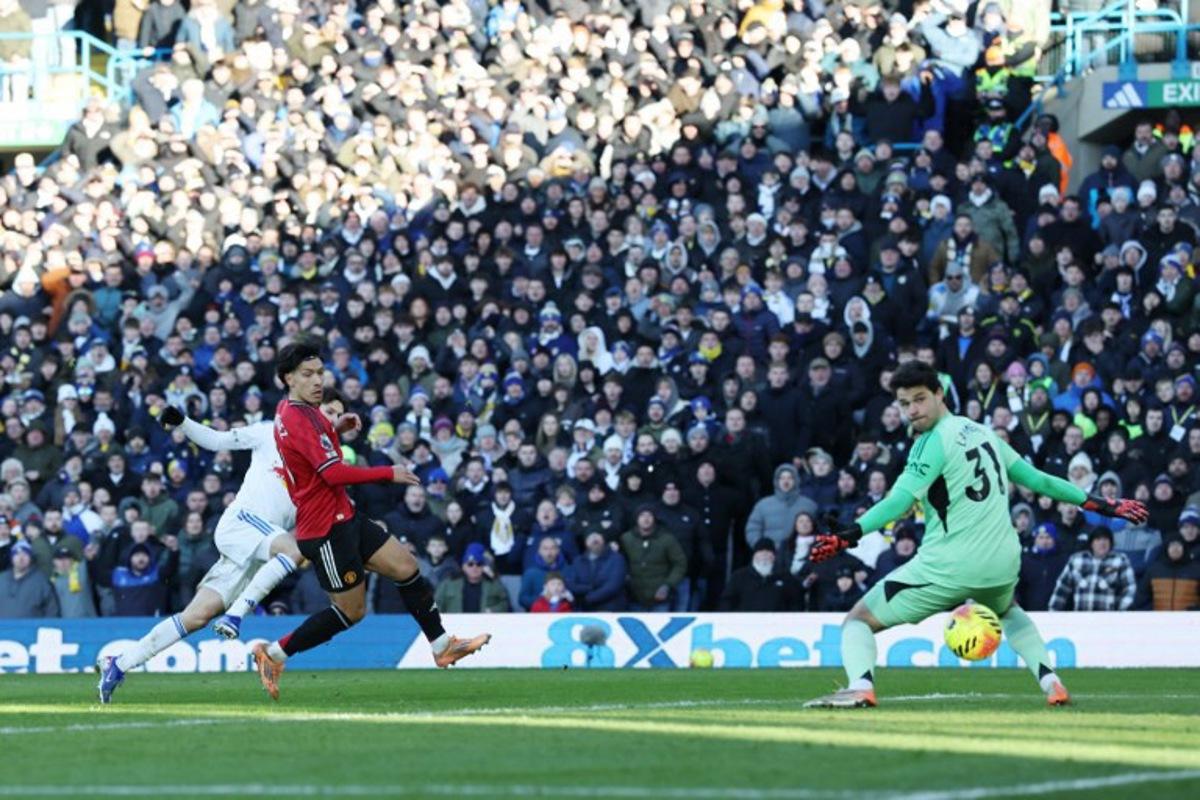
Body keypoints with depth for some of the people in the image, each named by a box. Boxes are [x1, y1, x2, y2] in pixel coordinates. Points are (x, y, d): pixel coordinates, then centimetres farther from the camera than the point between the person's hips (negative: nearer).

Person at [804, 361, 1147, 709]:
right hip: (1003, 563, 7)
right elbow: (1035, 479, 18)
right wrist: (1098, 504, 28)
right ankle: (1051, 683, 24)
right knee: (1009, 612, 42)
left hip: (948, 566, -7)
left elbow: (900, 500, -23)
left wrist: (848, 535, -32)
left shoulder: (933, 442, -10)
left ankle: (860, 687, -23)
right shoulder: (982, 433, 12)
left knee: (858, 621, 4)